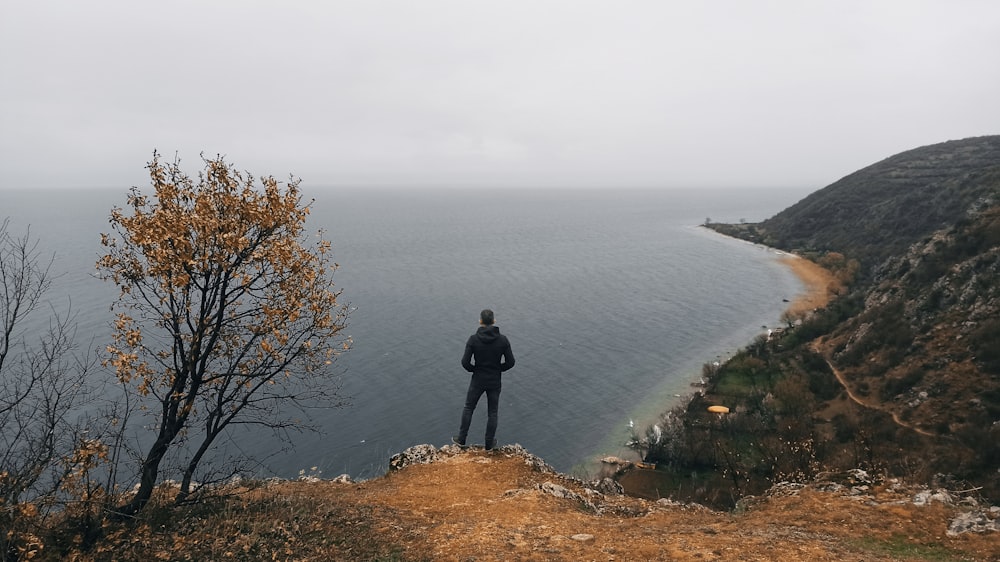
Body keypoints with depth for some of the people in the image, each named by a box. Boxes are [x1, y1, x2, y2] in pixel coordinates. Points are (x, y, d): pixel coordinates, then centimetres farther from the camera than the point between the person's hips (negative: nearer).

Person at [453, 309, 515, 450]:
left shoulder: (473, 339, -16)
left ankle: (461, 439, 30)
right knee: (493, 412, 17)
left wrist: (474, 369, 5)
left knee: (468, 408, 20)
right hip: (495, 382, 1)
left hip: (478, 380, 0)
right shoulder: (503, 339, -13)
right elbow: (510, 362, -9)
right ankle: (489, 443, 26)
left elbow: (465, 362, -16)